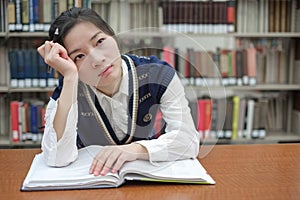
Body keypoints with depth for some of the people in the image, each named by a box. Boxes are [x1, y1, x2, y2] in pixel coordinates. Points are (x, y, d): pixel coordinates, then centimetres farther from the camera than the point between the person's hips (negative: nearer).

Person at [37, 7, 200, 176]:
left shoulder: (158, 74, -17)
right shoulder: (68, 89, -19)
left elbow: (189, 139, -23)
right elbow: (57, 159, -34)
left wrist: (136, 149, -40)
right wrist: (69, 76, -36)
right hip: (91, 177, -1)